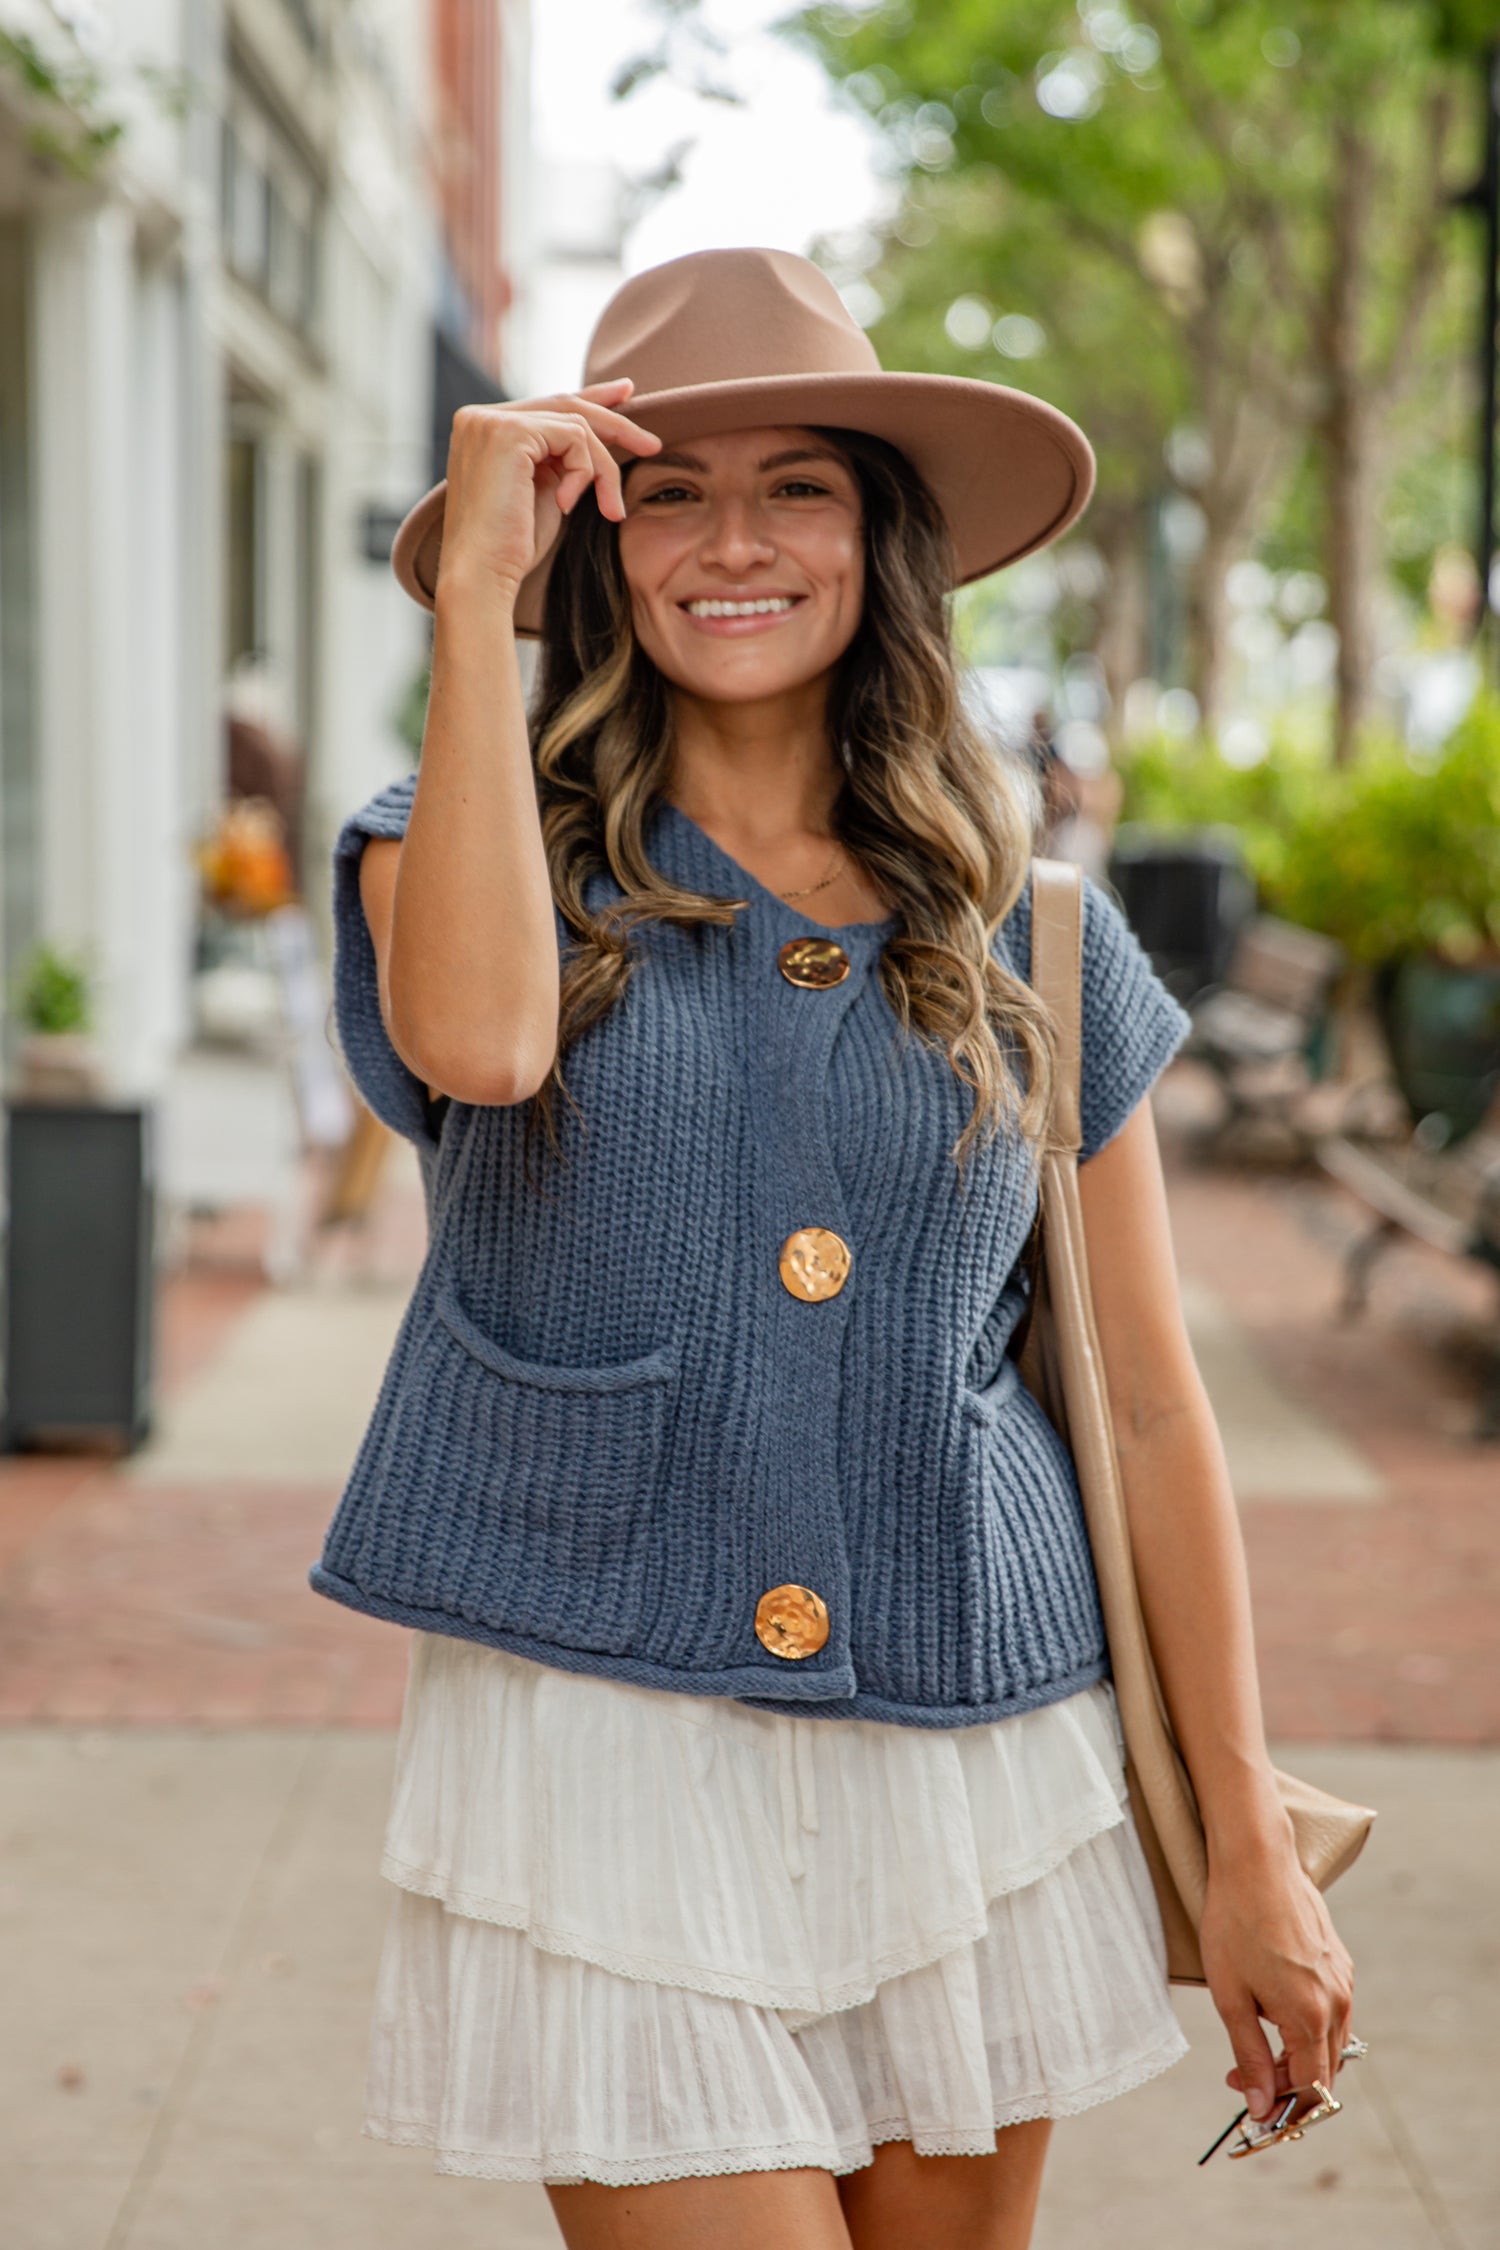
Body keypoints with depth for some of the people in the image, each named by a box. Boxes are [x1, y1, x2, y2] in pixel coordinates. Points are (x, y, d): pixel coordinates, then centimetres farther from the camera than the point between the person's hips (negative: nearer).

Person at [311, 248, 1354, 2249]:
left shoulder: (1030, 937, 7)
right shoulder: (504, 856, 3)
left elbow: (1148, 1407, 8)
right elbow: (477, 1040, -23)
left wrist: (1247, 1848, 7)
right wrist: (474, 591, -15)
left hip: (976, 1774, 3)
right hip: (612, 1765, -2)